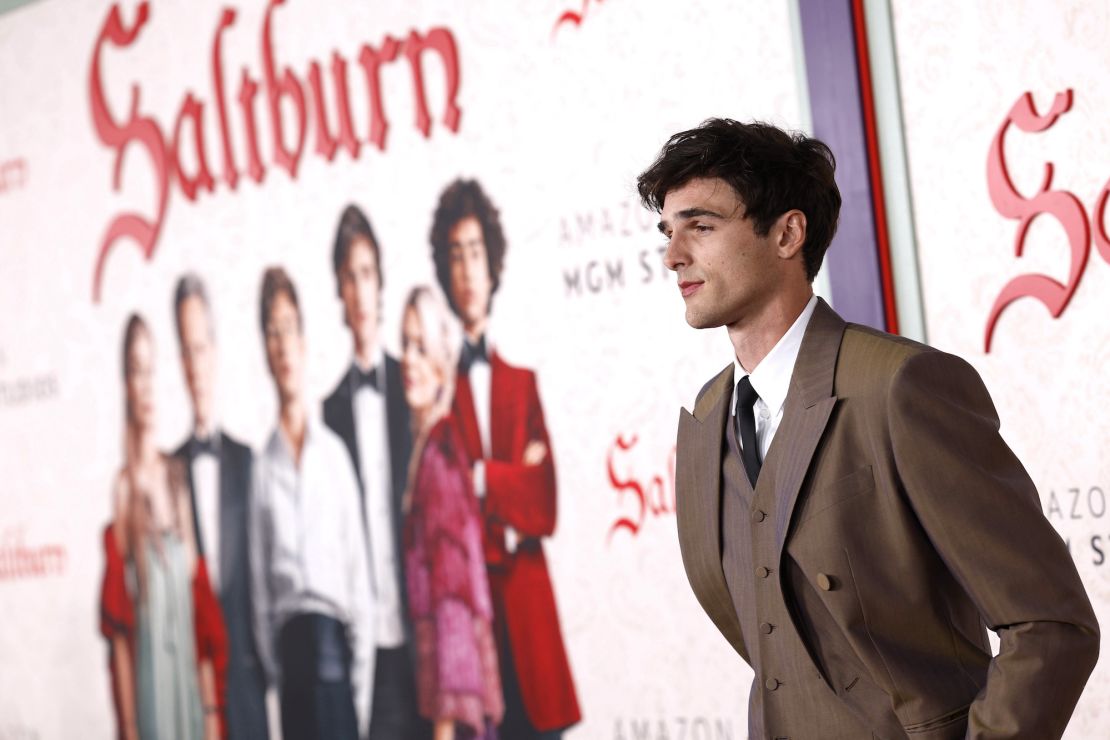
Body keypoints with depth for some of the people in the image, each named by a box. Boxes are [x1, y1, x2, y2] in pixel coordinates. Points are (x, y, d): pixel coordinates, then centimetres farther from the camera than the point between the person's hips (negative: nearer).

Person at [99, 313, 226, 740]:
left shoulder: (177, 478, 9)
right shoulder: (121, 490, -8)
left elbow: (203, 607, 11)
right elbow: (117, 629, -8)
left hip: (191, 682, 5)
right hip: (145, 679, -5)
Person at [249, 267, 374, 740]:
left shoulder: (334, 452, 7)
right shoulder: (262, 468, 6)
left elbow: (358, 566, 6)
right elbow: (259, 583, 7)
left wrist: (362, 684, 0)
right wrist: (272, 671, 1)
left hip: (333, 641, 0)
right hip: (288, 644, 0)